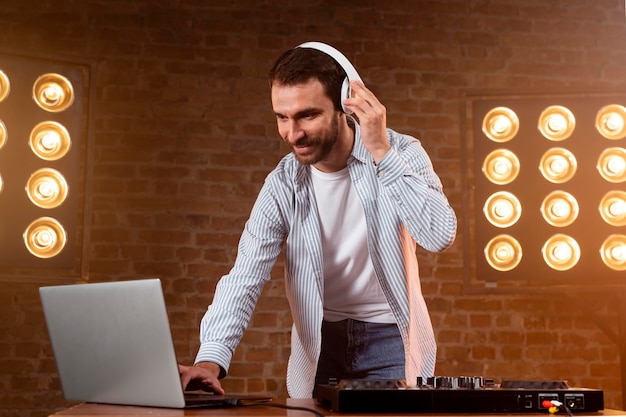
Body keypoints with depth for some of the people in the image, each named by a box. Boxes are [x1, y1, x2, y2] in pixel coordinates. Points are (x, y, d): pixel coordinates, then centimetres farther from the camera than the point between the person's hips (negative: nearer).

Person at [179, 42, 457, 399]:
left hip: (390, 336, -1)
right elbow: (246, 277, -16)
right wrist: (211, 359, -32)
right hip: (320, 338, 2)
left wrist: (382, 153, -31)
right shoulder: (282, 184, -9)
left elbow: (441, 236, -26)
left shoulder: (401, 153, -13)